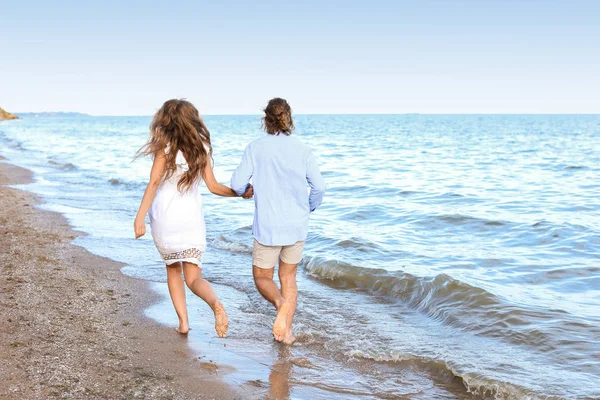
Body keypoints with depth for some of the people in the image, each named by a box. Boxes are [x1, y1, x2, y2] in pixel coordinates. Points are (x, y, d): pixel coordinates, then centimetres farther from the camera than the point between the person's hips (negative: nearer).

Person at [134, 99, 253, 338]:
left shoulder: (165, 147, -8)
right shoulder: (202, 148, 2)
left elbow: (154, 183, -14)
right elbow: (213, 186, 1)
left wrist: (140, 217, -15)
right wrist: (241, 193, 15)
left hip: (164, 217, -2)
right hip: (192, 217, 2)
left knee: (173, 269, 20)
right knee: (193, 277, 3)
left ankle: (183, 322, 14)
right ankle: (215, 304, -28)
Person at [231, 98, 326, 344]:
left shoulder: (255, 148, -6)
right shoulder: (302, 149, -1)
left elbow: (237, 183, -8)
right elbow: (319, 186, -3)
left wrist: (245, 190, 16)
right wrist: (309, 209, 16)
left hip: (268, 227, -2)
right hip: (297, 225, 3)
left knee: (262, 277, 14)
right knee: (288, 277, 18)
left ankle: (281, 303, -17)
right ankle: (287, 331, 13)